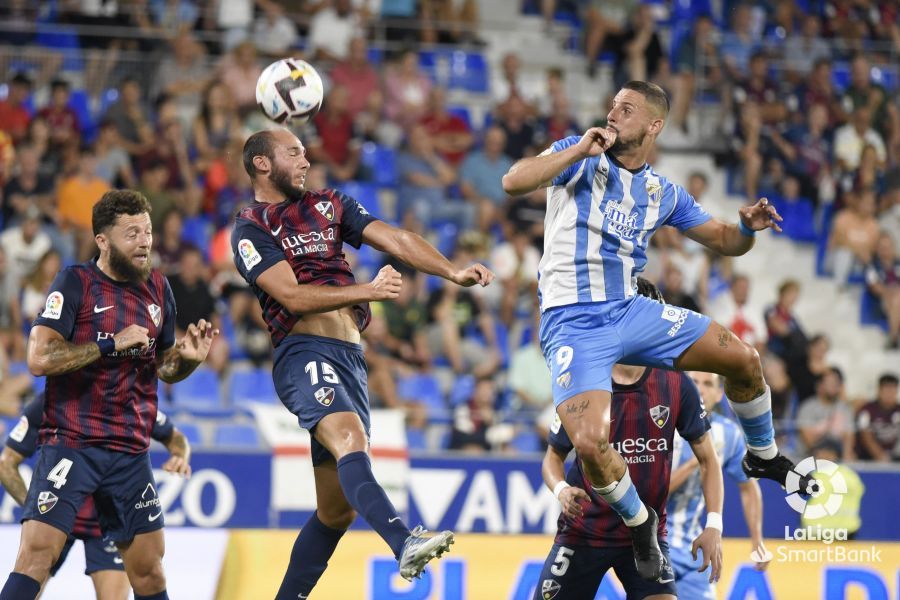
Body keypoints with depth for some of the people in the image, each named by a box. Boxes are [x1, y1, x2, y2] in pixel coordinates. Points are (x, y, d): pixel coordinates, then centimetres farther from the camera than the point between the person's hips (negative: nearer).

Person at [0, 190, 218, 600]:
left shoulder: (157, 288, 10)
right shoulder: (76, 282, -7)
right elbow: (39, 358, -17)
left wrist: (188, 358, 0)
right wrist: (113, 343, -19)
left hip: (130, 453, 5)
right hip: (71, 443, -5)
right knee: (36, 551, -17)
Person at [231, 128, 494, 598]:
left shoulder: (329, 206, 22)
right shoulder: (250, 229, 4)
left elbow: (395, 239, 10)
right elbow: (293, 296, -8)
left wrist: (452, 272, -5)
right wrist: (368, 291, -17)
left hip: (351, 359, 7)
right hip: (303, 352, -7)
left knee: (339, 506, 7)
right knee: (350, 438, -33)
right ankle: (404, 544, -55)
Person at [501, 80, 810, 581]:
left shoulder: (664, 193, 10)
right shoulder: (581, 156, -4)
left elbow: (726, 242, 15)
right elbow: (514, 182, -20)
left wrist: (749, 227, -8)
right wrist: (581, 149, -25)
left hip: (631, 311, 5)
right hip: (574, 325, -5)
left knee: (744, 360, 2)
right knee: (591, 443, -24)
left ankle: (765, 457, 30)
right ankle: (640, 522, 6)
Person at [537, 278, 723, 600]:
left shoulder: (676, 385, -6)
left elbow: (707, 458, 1)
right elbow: (554, 456, 3)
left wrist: (713, 526, -9)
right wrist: (561, 490, -20)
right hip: (583, 532, 0)